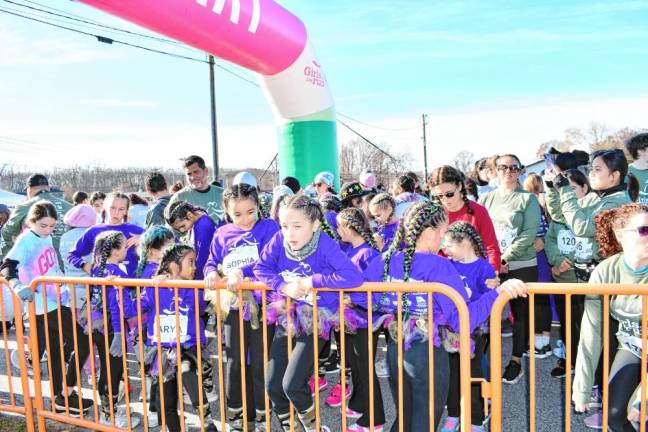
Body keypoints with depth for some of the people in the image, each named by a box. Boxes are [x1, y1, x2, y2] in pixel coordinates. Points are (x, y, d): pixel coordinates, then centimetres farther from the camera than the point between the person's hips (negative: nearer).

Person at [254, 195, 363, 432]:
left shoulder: (325, 245, -22)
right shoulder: (279, 240, -10)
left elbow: (354, 277, -31)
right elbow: (260, 268, -3)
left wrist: (312, 281, -27)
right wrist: (284, 286, -21)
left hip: (315, 321, -5)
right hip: (287, 319, 5)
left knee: (292, 385, -10)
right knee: (272, 386, 8)